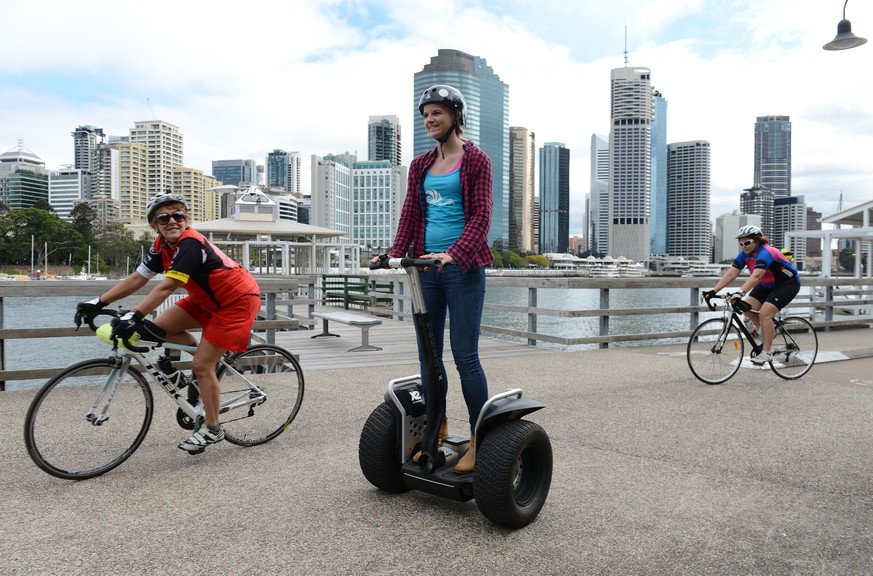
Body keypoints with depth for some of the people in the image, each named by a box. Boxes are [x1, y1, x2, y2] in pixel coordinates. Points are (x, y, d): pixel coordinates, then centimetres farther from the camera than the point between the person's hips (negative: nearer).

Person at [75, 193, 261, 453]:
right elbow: (136, 279, -1)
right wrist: (98, 303, -5)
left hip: (238, 300, -9)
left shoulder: (190, 244, -27)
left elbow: (166, 287, -35)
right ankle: (207, 356, 16)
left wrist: (135, 316, -41)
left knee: (201, 366, -8)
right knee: (162, 326, -2)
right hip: (208, 299, 9)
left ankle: (212, 429, 8)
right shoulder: (162, 246, -1)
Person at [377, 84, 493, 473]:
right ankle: (438, 431, 21)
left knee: (465, 355, -5)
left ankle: (479, 440, 6)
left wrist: (454, 253, -24)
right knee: (428, 354, 8)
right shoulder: (420, 165, 16)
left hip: (463, 267, -6)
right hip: (426, 266, 6)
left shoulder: (476, 160, 0)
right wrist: (396, 253, -4)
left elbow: (481, 216, -9)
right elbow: (410, 214, 12)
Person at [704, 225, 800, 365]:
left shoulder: (765, 253, -32)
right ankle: (766, 331, 17)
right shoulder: (745, 254, -10)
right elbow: (731, 273, -16)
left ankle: (767, 353, -13)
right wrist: (713, 291, -26)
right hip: (768, 285, 8)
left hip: (788, 284, -8)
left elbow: (756, 276, -47)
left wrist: (740, 293, -60)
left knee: (765, 313, -22)